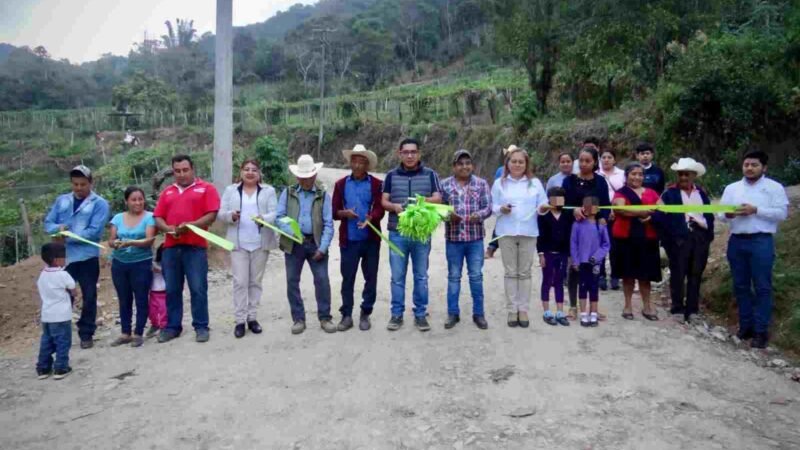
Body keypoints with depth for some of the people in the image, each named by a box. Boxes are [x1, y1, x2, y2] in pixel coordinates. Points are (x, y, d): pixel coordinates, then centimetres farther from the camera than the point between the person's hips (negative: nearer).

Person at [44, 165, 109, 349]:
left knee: (89, 297, 6)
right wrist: (58, 228, -14)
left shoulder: (99, 203, -6)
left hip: (87, 257, -4)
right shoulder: (61, 201, 10)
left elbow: (94, 231, -15)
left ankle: (86, 334, 18)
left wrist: (67, 236, -18)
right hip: (63, 257, 4)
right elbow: (48, 223, 8)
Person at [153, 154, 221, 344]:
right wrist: (169, 228, -8)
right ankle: (172, 326, 17)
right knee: (172, 290, 8)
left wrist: (190, 226, -17)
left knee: (198, 289, -2)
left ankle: (201, 327, 6)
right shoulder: (167, 192, 17)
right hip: (170, 247, 4)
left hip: (196, 246, -4)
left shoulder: (206, 188, 4)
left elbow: (212, 215, -5)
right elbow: (158, 218, 13)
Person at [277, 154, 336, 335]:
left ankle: (325, 318, 10)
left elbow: (328, 224, -1)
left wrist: (322, 247, -11)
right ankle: (298, 319, 16)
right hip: (293, 244, 1)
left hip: (316, 243, -1)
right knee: (292, 281, 4)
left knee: (322, 280, -2)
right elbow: (279, 217, 0)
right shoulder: (287, 193, 6)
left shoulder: (323, 195, 4)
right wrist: (292, 232, -18)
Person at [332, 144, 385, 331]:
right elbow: (334, 211, 5)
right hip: (349, 239, 1)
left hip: (371, 239, -1)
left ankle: (365, 314, 19)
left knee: (371, 278, 6)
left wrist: (370, 219, -27)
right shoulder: (341, 184, 7)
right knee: (347, 278, 5)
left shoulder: (376, 184, 1)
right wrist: (344, 213, -17)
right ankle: (346, 315, 15)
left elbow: (380, 210, -7)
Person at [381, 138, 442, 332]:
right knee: (397, 277, 5)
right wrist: (395, 206, -17)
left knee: (421, 276, 7)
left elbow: (438, 199, -3)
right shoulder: (391, 176, 7)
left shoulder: (430, 174, 4)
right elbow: (384, 201, 4)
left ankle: (420, 314, 17)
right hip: (397, 233, 1)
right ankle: (396, 314, 15)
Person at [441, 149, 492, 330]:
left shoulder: (481, 184, 4)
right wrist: (448, 215, -18)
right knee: (453, 276, 8)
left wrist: (479, 215, -20)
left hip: (475, 238, 0)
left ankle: (478, 313, 16)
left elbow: (488, 207, 0)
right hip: (453, 238, 0)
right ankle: (453, 313, 18)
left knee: (476, 276, 6)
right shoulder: (445, 185, 3)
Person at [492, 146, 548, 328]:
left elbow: (543, 204, 4)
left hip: (528, 233, 0)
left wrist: (543, 208, -18)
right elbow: (493, 207, 3)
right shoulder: (499, 183, 6)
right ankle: (512, 310, 11)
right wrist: (501, 209, -17)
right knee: (510, 272, 4)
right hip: (507, 233, 0)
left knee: (524, 272, 5)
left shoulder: (535, 182, 7)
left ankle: (523, 309, 12)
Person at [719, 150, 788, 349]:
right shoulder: (732, 188, 13)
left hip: (761, 242, -4)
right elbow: (720, 213, 9)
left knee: (762, 287, -2)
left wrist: (756, 210, -15)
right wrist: (727, 214, -13)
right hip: (736, 242, 4)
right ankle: (746, 325, 19)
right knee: (740, 286, 9)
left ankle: (761, 330, 3)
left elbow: (782, 213, -7)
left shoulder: (774, 187, 2)